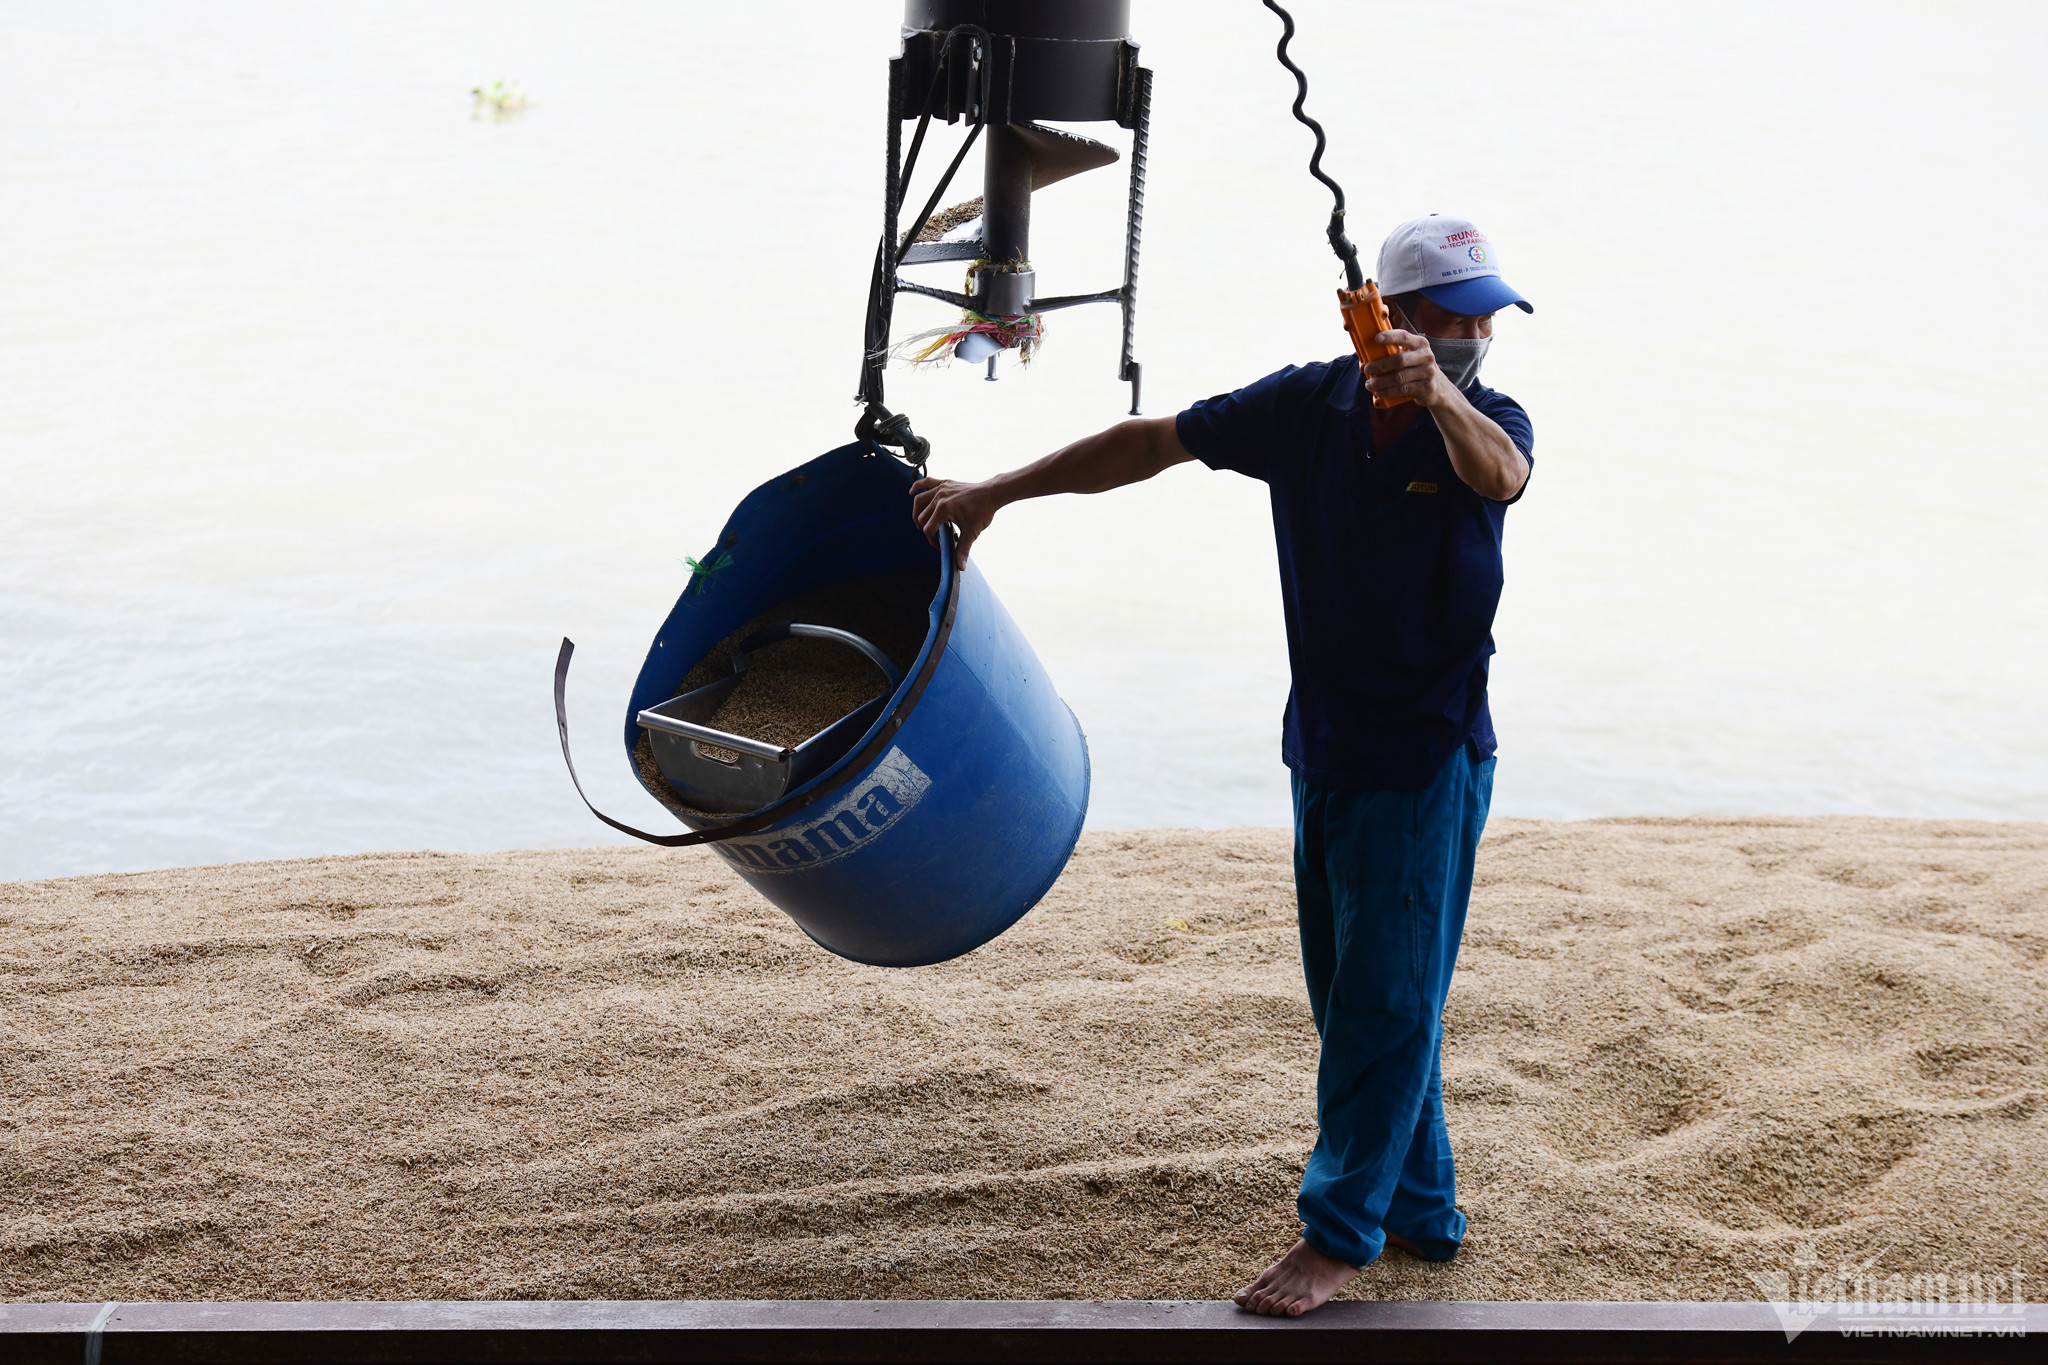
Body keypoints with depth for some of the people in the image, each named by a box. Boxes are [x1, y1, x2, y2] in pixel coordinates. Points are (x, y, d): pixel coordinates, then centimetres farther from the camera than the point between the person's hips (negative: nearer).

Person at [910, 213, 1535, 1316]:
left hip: (1428, 761, -5)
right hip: (1324, 753, 5)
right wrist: (997, 491, 6)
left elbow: (1498, 473, -35)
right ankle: (1422, 1210, 28)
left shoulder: (1484, 421, -10)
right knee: (1350, 995, 13)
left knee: (1387, 999, -3)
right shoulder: (1307, 407, 0)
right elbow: (1155, 442, 6)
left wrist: (1436, 395, -56)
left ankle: (1341, 1230, 7)